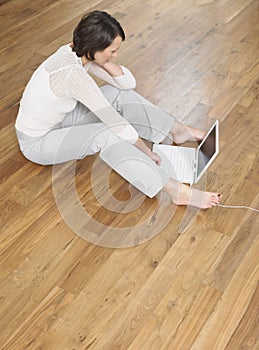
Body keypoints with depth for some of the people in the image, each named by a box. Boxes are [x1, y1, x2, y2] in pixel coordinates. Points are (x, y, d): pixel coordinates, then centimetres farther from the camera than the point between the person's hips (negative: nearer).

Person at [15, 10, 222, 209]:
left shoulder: (77, 52, -8)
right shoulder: (73, 73, -34)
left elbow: (128, 82, -3)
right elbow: (116, 123, -29)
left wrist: (105, 60, -18)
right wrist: (147, 153, -19)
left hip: (57, 120, 8)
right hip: (38, 143, -8)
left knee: (120, 94, -3)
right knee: (106, 135, -32)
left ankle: (178, 131, 9)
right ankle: (177, 192, -32)